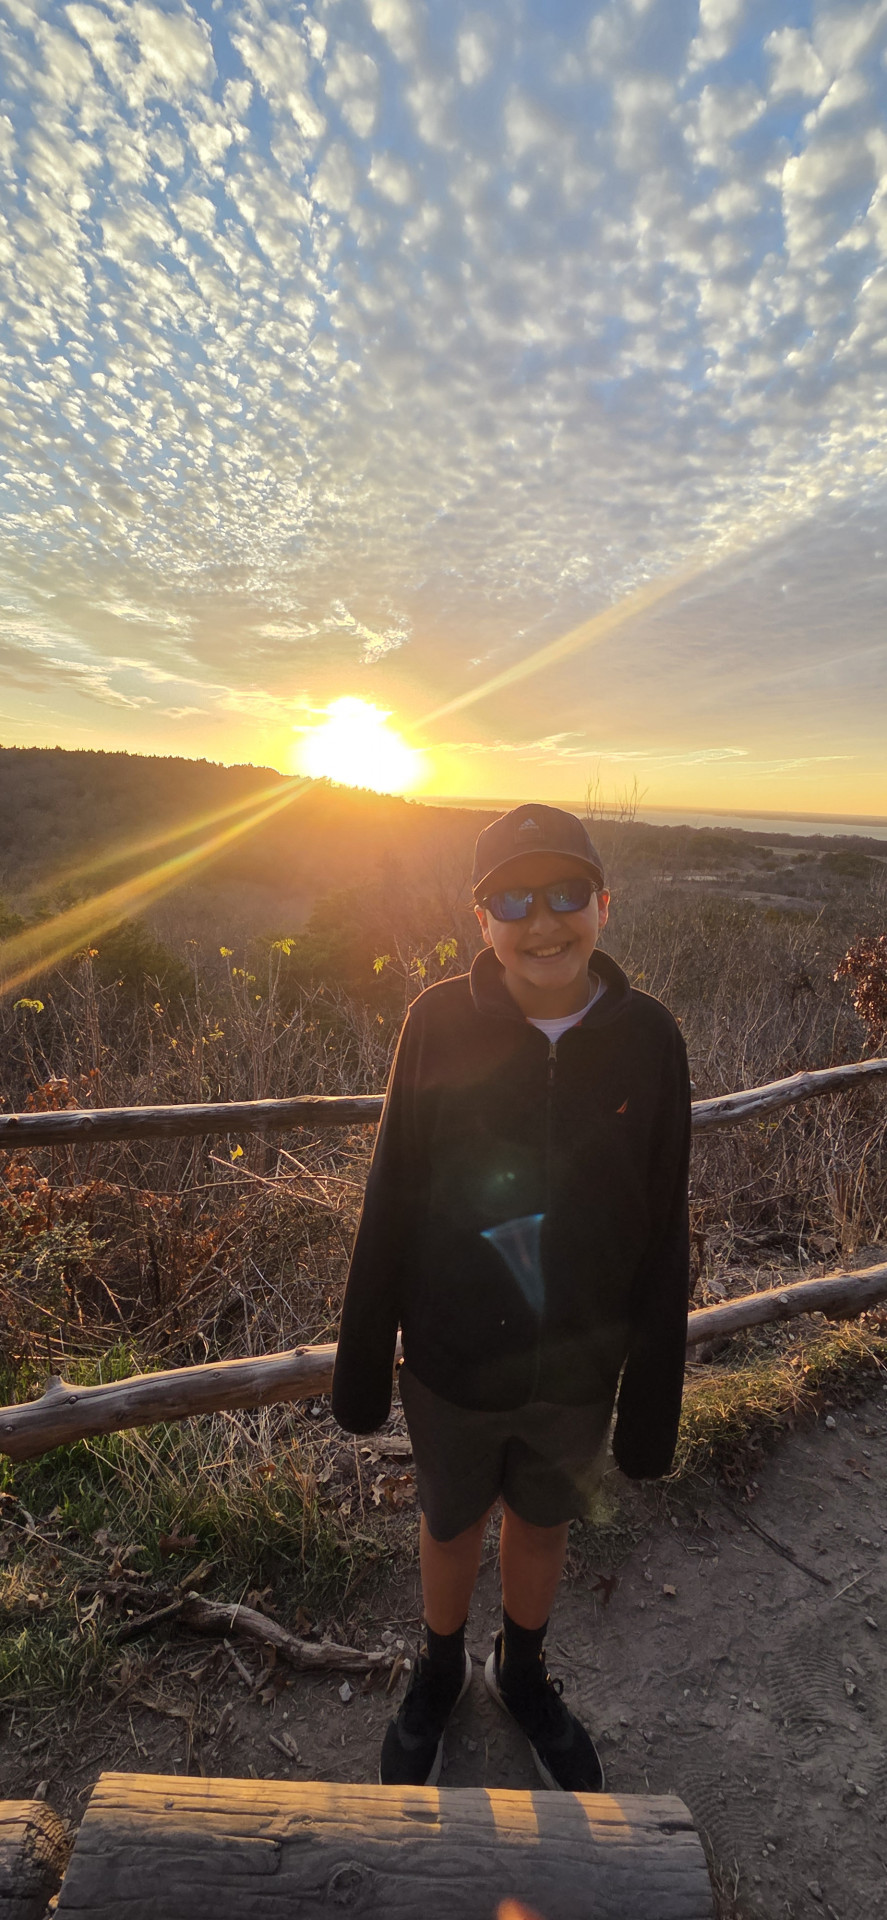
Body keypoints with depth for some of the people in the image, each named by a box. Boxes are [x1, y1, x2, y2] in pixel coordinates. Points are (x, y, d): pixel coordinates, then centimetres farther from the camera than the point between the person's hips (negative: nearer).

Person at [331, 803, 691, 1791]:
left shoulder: (647, 1036, -15)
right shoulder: (440, 1021, -18)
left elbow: (662, 1235, -7)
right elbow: (390, 1199, -10)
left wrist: (654, 1396, 0)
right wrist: (361, 1361, -3)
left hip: (578, 1368, 1)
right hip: (450, 1359, -1)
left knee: (543, 1524, 26)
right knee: (450, 1524, 24)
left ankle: (522, 1670, 57)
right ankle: (439, 1670, 57)